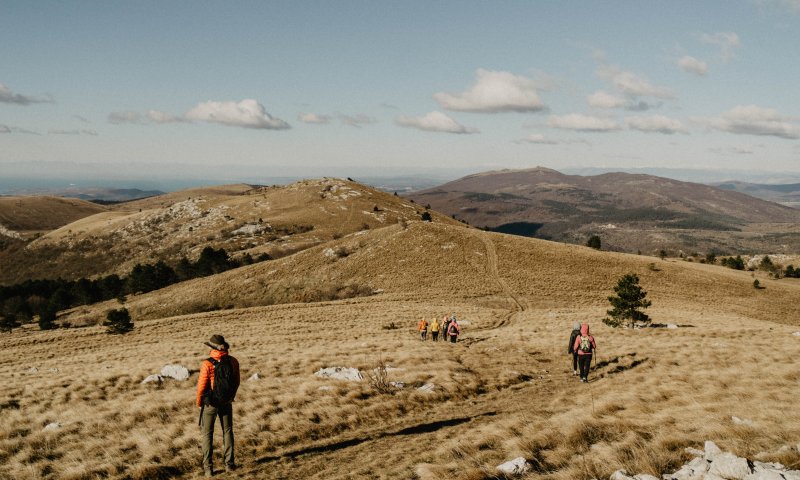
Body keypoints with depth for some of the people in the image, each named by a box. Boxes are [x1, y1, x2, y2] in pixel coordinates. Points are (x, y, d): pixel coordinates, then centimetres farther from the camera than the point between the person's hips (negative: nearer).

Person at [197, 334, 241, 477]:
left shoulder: (207, 364, -21)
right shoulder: (233, 362, -8)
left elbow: (202, 386, -15)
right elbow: (236, 382, 2)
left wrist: (199, 403, 1)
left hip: (210, 403, -3)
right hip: (226, 402, 3)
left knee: (207, 434, 9)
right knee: (227, 431, 18)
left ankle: (208, 467, 9)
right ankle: (229, 463, 19)